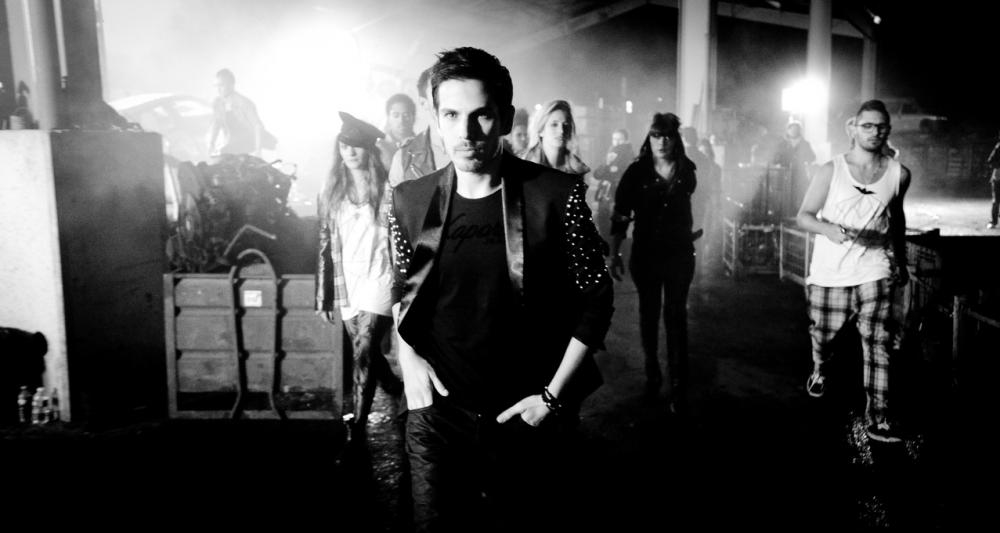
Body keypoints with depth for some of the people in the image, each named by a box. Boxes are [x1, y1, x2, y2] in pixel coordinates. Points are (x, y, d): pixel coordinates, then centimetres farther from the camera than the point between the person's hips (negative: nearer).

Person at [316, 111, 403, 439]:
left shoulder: (387, 190, -4)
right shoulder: (331, 191, 8)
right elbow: (325, 245, 8)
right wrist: (323, 297, 7)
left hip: (378, 283, -5)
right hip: (346, 287, 5)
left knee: (364, 354, -13)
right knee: (367, 353, 13)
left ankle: (357, 430, -5)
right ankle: (401, 395, 39)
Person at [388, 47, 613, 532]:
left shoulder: (557, 196, -10)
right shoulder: (408, 201, -1)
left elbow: (594, 299, -4)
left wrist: (554, 395, -9)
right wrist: (408, 357, -2)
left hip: (528, 420, -2)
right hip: (436, 414, 2)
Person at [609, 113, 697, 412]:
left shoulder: (687, 171, -3)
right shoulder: (636, 172, -7)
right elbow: (621, 215, -5)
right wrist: (614, 254, -7)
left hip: (679, 254, 0)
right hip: (645, 253, 0)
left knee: (676, 316, -1)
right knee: (648, 313, 13)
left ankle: (678, 386, 2)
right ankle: (652, 370, 30)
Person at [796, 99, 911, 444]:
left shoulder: (899, 174, 4)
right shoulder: (831, 170, -4)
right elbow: (804, 216, -3)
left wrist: (902, 262, 27)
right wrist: (829, 229, -25)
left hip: (875, 270, 1)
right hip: (829, 271, -1)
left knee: (877, 341, -8)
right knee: (823, 334, 11)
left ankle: (877, 413, -2)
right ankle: (820, 370, 45)